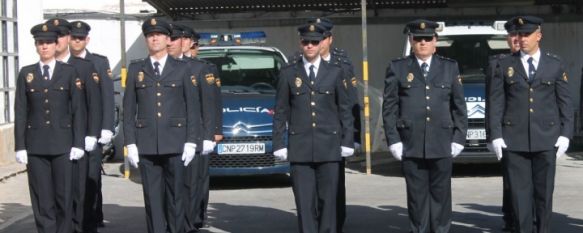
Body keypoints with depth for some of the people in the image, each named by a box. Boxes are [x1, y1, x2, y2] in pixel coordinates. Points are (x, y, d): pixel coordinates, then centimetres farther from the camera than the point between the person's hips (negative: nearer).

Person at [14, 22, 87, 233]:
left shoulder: (69, 72, 5)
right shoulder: (26, 74, 8)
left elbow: (78, 109, 2)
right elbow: (20, 112, 6)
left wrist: (78, 143, -5)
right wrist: (20, 146, 0)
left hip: (62, 144, -1)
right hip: (36, 146, 1)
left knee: (64, 197, 1)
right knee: (42, 200, 2)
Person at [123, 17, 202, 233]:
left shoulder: (182, 69, 6)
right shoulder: (136, 70, 9)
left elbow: (193, 108, 4)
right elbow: (128, 110, 7)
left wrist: (191, 142, -3)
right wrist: (130, 143, 0)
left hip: (175, 144, -1)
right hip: (146, 145, 1)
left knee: (176, 195, 3)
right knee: (152, 197, 2)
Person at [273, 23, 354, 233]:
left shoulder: (335, 73, 8)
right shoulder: (288, 74, 7)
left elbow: (345, 110, 8)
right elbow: (280, 112, 7)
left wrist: (347, 142, 2)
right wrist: (279, 144, 0)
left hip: (329, 147, 0)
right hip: (299, 148, 0)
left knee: (327, 200, 3)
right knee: (304, 203, 0)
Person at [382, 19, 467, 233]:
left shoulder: (450, 67, 10)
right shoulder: (397, 68, 5)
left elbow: (459, 106, 9)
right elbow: (389, 107, 3)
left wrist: (459, 139, 2)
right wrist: (393, 140, -3)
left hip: (442, 145, 1)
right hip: (411, 146, -1)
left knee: (441, 196, 5)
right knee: (417, 197, 3)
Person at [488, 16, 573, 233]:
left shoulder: (555, 65, 8)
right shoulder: (505, 65, 6)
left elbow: (565, 102, 8)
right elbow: (495, 102, 4)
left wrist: (565, 134, 0)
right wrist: (496, 135, -3)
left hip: (546, 139, 0)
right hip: (514, 140, 0)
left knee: (544, 191, 5)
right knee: (520, 192, 0)